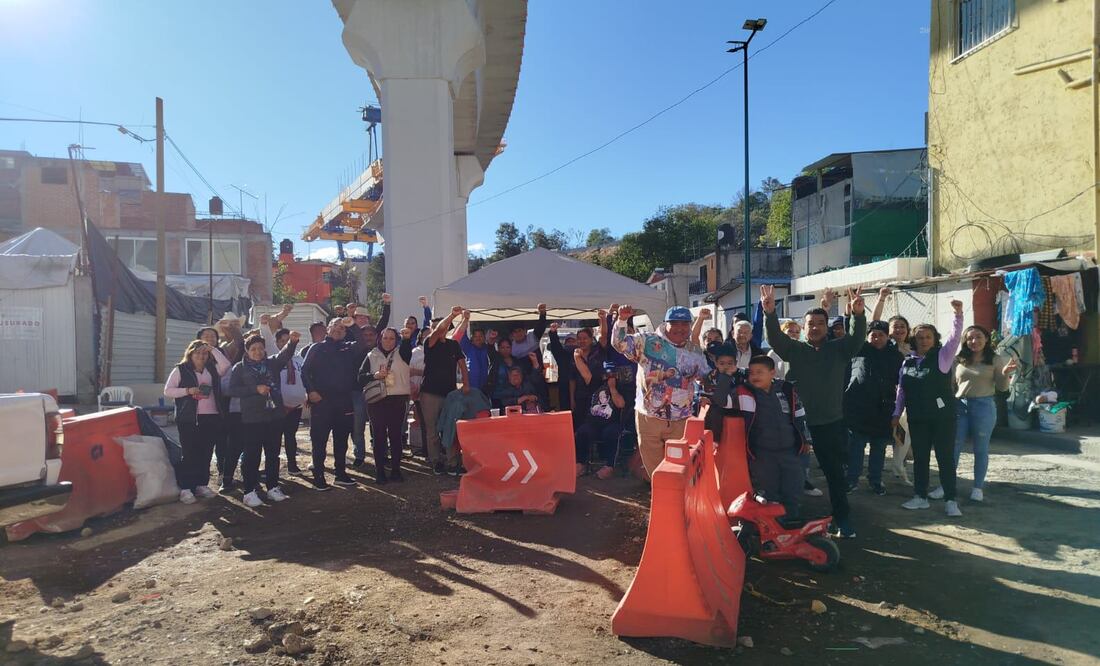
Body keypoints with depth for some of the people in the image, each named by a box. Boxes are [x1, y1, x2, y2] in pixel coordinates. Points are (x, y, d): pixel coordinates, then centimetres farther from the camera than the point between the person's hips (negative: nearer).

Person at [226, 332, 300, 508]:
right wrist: (256, 389, -16)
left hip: (274, 416, 3)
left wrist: (292, 342, -32)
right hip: (252, 419, -3)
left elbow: (285, 355, -11)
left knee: (273, 454, 10)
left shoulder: (272, 363, 9)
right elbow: (232, 390, -6)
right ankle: (249, 492, 6)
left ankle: (273, 488, 20)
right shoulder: (240, 368, 4)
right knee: (252, 456, -1)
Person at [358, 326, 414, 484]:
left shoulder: (401, 353, 7)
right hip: (377, 401, 0)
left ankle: (395, 470, 12)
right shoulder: (372, 356, 9)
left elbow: (407, 347, -17)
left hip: (398, 400, 0)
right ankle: (379, 471, 8)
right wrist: (374, 375, -14)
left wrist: (407, 338, -39)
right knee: (379, 436, 2)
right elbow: (361, 377, 5)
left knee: (396, 435, 4)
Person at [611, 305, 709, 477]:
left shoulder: (696, 353, 7)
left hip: (680, 422, 2)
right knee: (653, 466, 9)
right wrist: (622, 320, -25)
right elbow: (619, 343, -11)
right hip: (648, 418, -2)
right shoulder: (647, 342, -3)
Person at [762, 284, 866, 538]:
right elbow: (775, 337, -12)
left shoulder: (839, 349, 4)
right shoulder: (794, 349, 2)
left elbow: (857, 337, -11)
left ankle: (842, 520, 19)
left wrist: (858, 313, -32)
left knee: (835, 474, 9)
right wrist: (770, 313, -31)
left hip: (831, 424, 1)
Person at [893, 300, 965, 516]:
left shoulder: (942, 356, -3)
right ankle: (921, 496, 21)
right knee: (919, 457, 11)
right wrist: (897, 413, 12)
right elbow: (901, 389, 12)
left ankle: (950, 500, 10)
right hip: (917, 418, 4)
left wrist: (958, 313, -32)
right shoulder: (908, 361, 7)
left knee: (946, 458, 2)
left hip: (942, 416, -4)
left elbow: (955, 337, -19)